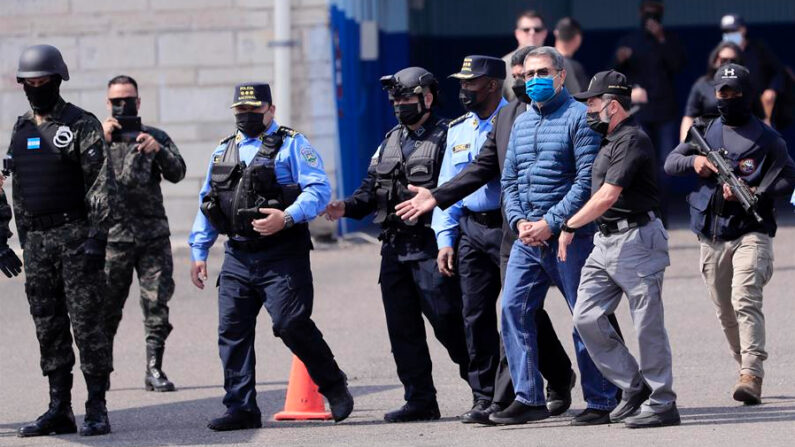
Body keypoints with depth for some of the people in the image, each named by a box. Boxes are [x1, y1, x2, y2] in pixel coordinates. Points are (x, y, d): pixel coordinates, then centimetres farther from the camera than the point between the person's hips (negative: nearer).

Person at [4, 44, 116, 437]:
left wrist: (97, 236, -19)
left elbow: (102, 185, -11)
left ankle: (96, 409, -4)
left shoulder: (81, 125, -5)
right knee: (48, 329, 6)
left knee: (86, 323, -7)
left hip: (75, 236, -6)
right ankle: (58, 411, 10)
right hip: (36, 240, 7)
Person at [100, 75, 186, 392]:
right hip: (112, 235, -1)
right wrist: (101, 141, -15)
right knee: (106, 309, 1)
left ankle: (154, 370, 0)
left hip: (153, 235, 1)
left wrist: (158, 150, -17)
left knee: (157, 304, -4)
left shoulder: (156, 137, 11)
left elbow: (177, 173, 0)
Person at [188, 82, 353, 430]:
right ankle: (241, 408, 6)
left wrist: (287, 217, -25)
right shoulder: (223, 152, 18)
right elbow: (207, 204, 23)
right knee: (232, 330, 1)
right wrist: (198, 252, 17)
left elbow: (319, 189, -10)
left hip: (282, 256, -6)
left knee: (292, 324, -13)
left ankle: (333, 385, 8)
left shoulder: (291, 146, 0)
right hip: (238, 257, 6)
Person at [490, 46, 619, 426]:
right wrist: (519, 221, -2)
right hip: (527, 238, 7)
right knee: (513, 309, -4)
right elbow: (509, 180, 17)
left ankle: (600, 401, 5)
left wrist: (550, 223, -16)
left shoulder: (578, 117, -5)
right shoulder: (521, 123, 17)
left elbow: (586, 180, -12)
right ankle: (528, 398, -1)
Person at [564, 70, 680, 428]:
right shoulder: (609, 141, 18)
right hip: (605, 241, 10)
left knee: (647, 325, -4)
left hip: (636, 240, -10)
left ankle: (662, 404, 3)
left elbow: (607, 197, -18)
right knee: (587, 318, 2)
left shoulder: (632, 141, -13)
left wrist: (569, 226, -12)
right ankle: (635, 387, 11)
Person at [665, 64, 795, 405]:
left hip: (751, 233, -5)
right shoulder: (706, 132, 13)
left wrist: (750, 194, -19)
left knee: (746, 301, -21)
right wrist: (694, 161, -11)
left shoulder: (766, 138, -1)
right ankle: (746, 370, 25)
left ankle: (752, 376, -28)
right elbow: (670, 163, 10)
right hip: (712, 238, 5)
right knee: (725, 313, 10)